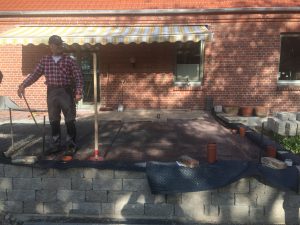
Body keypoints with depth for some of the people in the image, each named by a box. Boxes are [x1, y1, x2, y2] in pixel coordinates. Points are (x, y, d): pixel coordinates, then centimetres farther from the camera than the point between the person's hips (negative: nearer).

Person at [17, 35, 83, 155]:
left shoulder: (69, 60, -1)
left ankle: (71, 145, 11)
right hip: (51, 93, 3)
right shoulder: (45, 60, 8)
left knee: (70, 120, 0)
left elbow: (78, 77, -5)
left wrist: (78, 92, -18)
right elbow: (35, 74, 9)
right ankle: (56, 144, 23)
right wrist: (23, 85, -3)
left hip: (66, 92, -3)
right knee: (53, 120, 10)